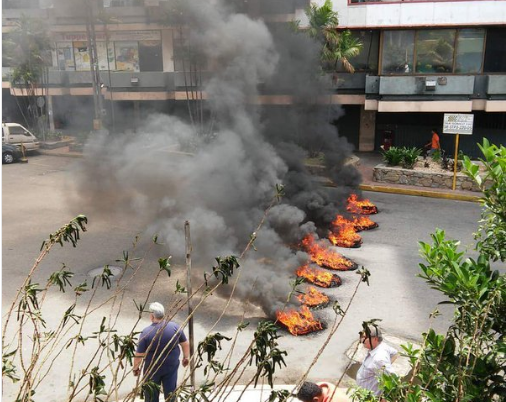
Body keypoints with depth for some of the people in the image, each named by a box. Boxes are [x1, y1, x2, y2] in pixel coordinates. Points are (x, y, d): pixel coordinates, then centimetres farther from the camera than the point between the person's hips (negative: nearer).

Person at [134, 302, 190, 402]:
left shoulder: (146, 332, -21)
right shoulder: (175, 327, -12)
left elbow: (139, 354, -14)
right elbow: (185, 343, -1)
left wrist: (135, 367, 3)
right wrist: (186, 357, 16)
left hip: (153, 369, -2)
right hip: (172, 366, 2)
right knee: (171, 393, 17)